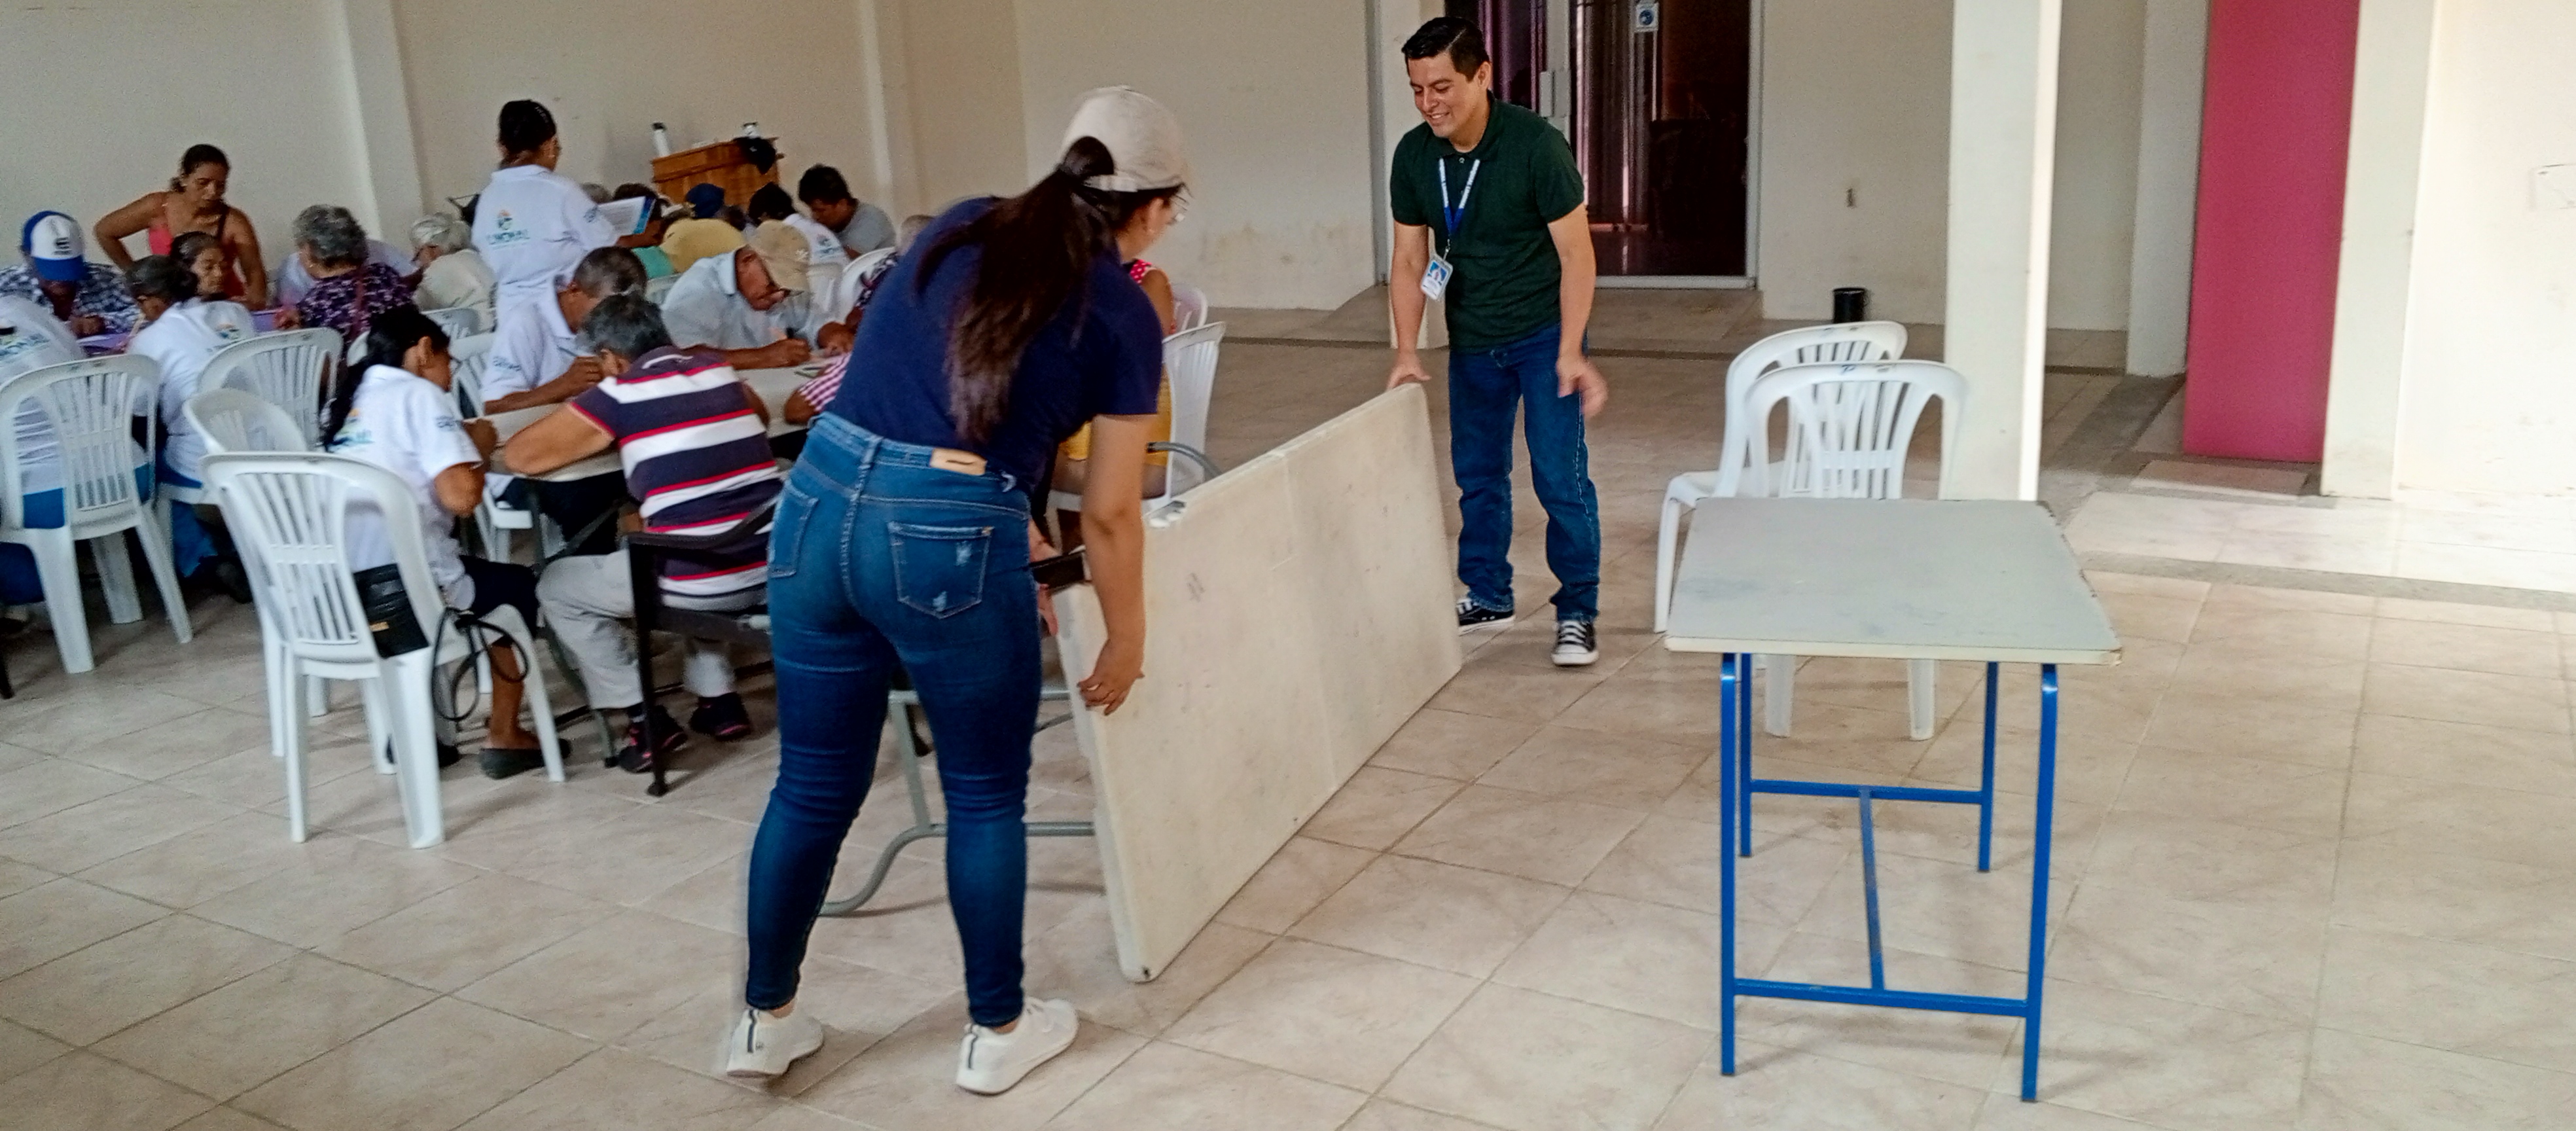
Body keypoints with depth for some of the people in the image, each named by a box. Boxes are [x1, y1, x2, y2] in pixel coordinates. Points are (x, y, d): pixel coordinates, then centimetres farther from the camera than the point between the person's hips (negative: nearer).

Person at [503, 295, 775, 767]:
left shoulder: (618, 394, -3)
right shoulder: (720, 371, 13)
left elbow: (522, 455, 1)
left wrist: (604, 435, 19)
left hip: (703, 580, -6)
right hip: (775, 563, 6)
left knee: (557, 587, 18)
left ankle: (646, 719, 12)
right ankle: (719, 699, 32)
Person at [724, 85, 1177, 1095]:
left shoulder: (957, 231, 15)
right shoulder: (1123, 314, 1)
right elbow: (1109, 515, 4)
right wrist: (1126, 642, 18)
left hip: (818, 504, 5)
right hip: (947, 540, -5)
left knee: (813, 786, 19)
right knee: (986, 796, 15)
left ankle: (765, 1019, 34)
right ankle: (996, 1032, 31)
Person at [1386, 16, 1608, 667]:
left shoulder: (1535, 146, -21)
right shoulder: (1413, 156, -7)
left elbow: (1576, 253, -17)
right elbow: (1410, 259, 2)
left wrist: (1570, 353, -22)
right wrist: (1407, 351, -6)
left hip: (1542, 334, -5)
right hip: (1472, 341, 5)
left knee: (1560, 477, -7)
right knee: (1476, 473, 13)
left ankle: (1578, 613, 6)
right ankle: (1487, 596, 29)